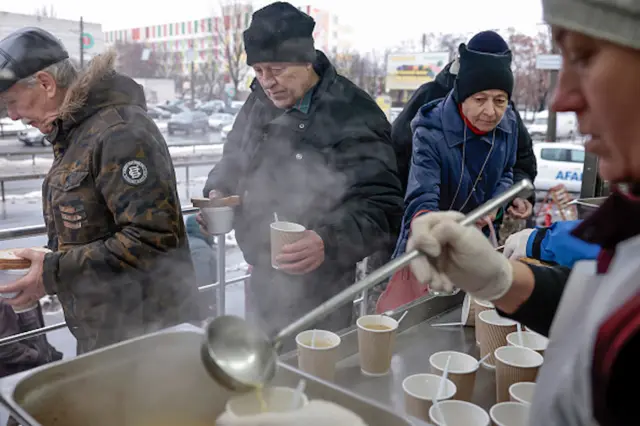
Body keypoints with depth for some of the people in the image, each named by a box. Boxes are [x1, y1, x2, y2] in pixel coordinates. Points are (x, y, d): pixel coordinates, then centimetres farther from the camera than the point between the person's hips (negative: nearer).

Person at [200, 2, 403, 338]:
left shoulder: (353, 117, -23)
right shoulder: (261, 101, 1)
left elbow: (382, 207, -25)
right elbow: (235, 157, 16)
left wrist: (329, 242, -41)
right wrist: (219, 191, -4)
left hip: (316, 287, -7)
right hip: (262, 275, 7)